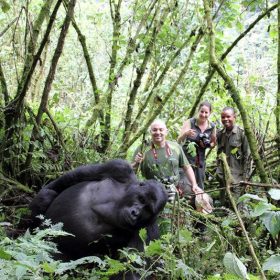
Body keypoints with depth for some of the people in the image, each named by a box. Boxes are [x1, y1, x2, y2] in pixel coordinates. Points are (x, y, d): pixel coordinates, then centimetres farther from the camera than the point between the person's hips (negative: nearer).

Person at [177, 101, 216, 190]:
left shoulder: (212, 126, 1)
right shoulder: (190, 122, -11)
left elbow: (213, 143, 15)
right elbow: (179, 141, -14)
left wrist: (207, 144, -7)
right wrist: (185, 134, -35)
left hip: (200, 159, 5)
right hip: (186, 157, -4)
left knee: (200, 186, 11)